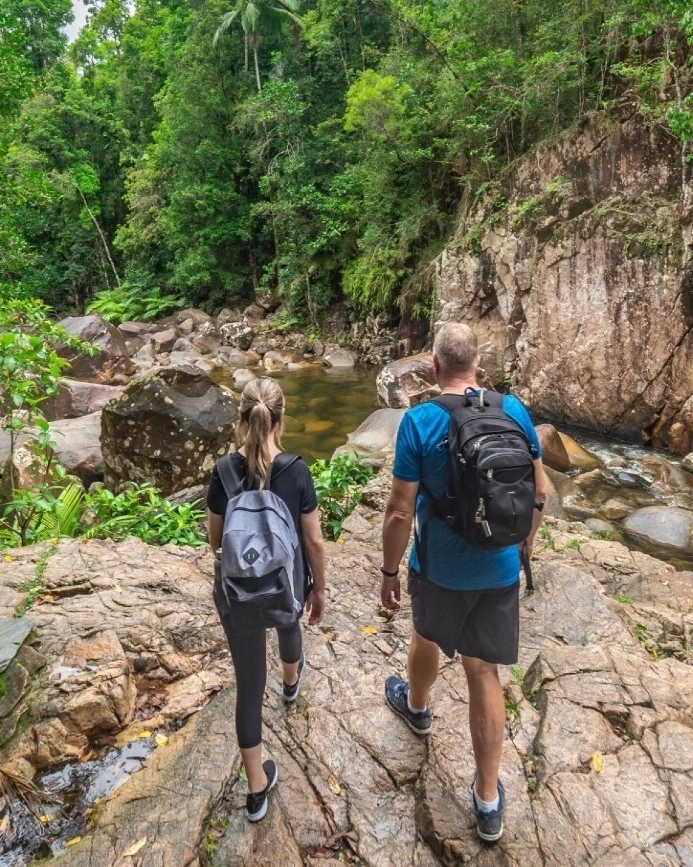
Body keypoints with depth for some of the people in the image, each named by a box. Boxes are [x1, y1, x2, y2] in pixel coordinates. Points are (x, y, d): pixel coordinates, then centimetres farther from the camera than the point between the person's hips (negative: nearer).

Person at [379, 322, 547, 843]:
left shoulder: (420, 421, -19)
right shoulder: (514, 409, -6)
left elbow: (401, 512, -17)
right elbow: (539, 493, 2)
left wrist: (389, 572, -3)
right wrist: (524, 546, 18)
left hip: (441, 567, -2)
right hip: (500, 568, 3)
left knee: (427, 637, 27)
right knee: (485, 672, 14)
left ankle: (416, 707, 57)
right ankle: (488, 800, 27)